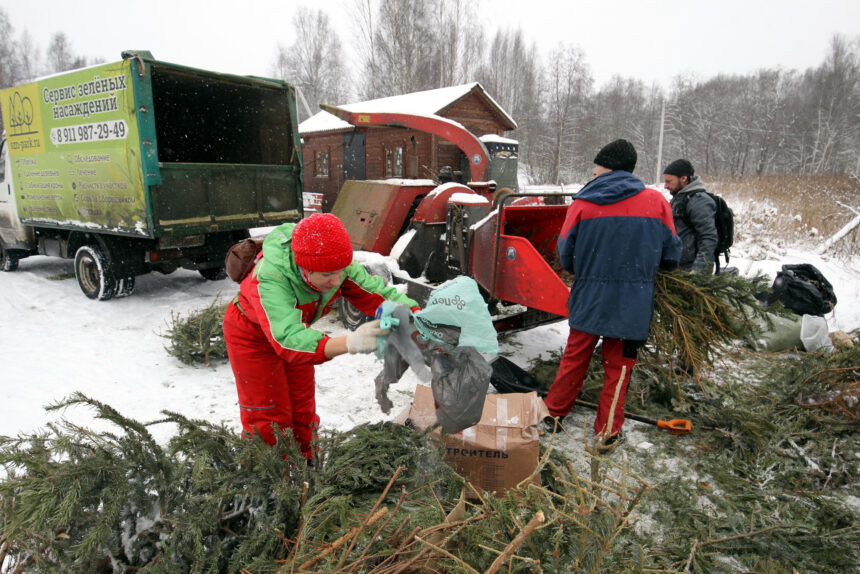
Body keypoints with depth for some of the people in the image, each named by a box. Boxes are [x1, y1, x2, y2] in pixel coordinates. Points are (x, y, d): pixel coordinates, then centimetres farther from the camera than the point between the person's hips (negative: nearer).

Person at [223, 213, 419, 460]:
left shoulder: (336, 264, -29)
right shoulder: (269, 279, -44)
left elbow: (375, 293, -28)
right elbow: (287, 338, -56)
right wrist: (350, 343, -71)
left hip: (293, 328, 5)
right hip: (253, 334, -5)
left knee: (302, 410, 15)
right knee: (268, 419, 0)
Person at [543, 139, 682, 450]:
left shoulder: (582, 204, -6)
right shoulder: (656, 201, -4)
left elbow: (566, 255, -2)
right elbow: (671, 254, 2)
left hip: (588, 298, 1)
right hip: (632, 303, 0)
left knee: (574, 357, 17)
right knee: (618, 366, 12)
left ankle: (554, 413, 32)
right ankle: (608, 433, 23)